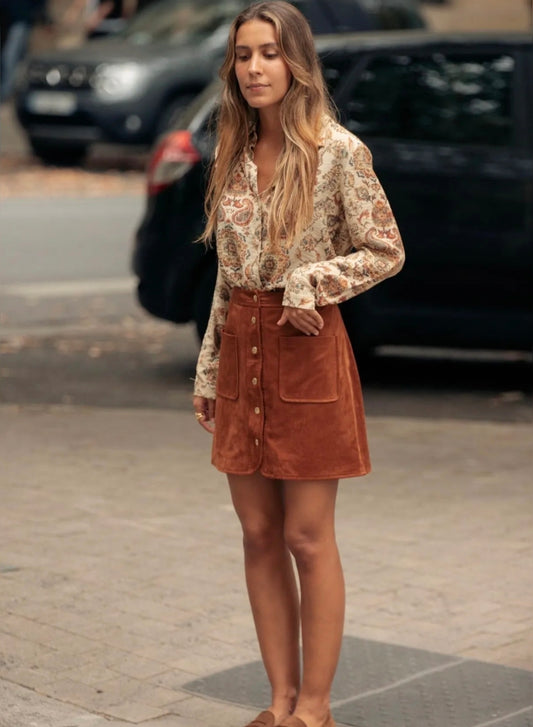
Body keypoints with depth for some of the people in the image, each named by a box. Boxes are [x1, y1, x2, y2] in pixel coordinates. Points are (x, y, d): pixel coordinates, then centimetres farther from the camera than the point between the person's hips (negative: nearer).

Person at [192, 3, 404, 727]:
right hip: (240, 348, 6)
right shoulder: (233, 153, 9)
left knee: (308, 538, -1)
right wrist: (208, 369, 13)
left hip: (305, 346, -6)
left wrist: (309, 282, -16)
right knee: (259, 535, 8)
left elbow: (386, 252, -4)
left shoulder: (338, 150, -9)